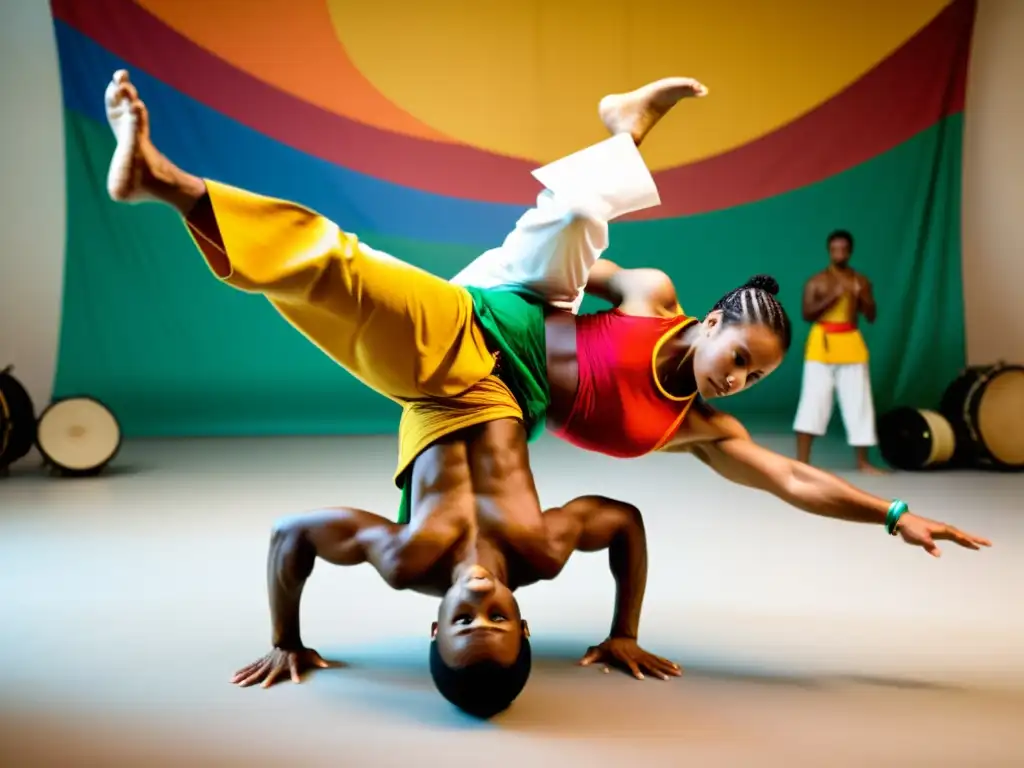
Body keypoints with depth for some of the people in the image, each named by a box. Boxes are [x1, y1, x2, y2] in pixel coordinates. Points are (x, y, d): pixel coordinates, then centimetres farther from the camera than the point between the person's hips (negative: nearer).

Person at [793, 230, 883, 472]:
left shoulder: (861, 281, 10)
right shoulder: (816, 281, 2)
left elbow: (871, 316, 7)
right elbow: (807, 314, -8)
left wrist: (861, 296, -11)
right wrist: (832, 297, -17)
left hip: (851, 343, 3)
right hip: (822, 343, -3)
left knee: (858, 402, 4)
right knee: (814, 400, -9)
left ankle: (863, 461, 14)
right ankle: (802, 460, -6)